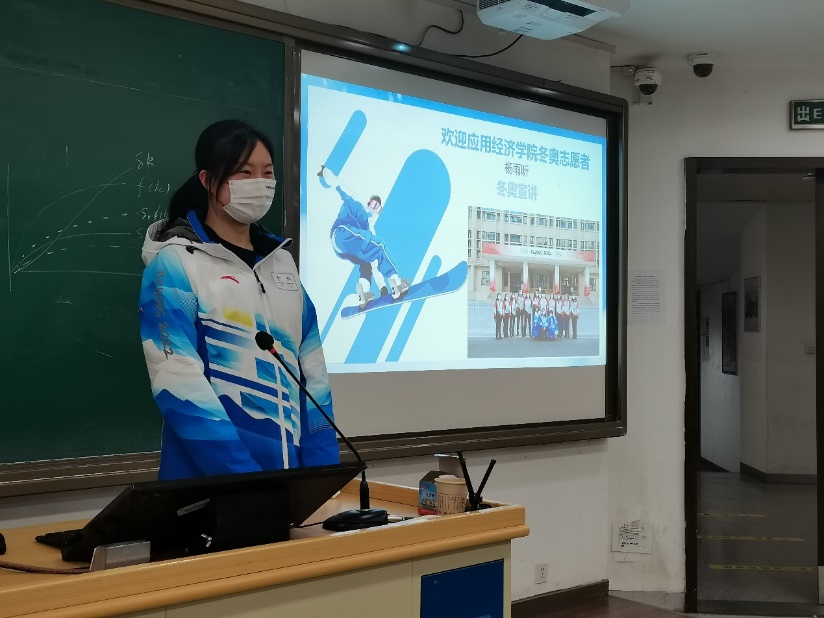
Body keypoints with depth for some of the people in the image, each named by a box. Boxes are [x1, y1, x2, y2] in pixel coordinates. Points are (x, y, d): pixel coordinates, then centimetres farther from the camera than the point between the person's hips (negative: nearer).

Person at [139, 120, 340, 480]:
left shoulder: (281, 261, 10)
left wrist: (324, 471, -2)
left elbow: (312, 370, 8)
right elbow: (179, 383, -15)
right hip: (212, 478, -5)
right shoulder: (175, 263, -7)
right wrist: (243, 476, -22)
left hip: (290, 470, 6)